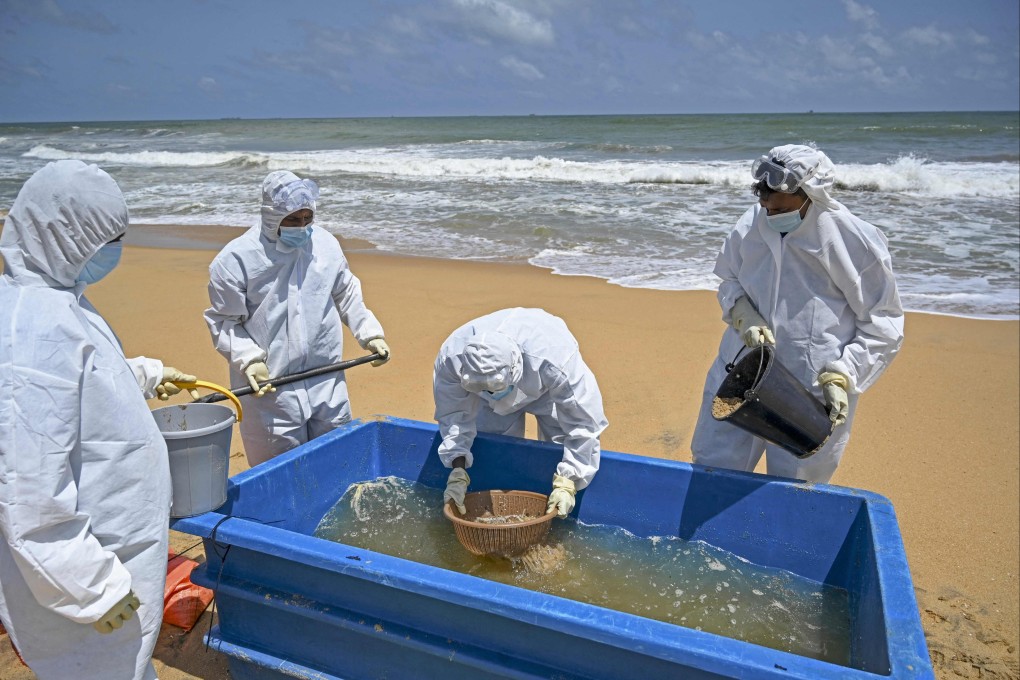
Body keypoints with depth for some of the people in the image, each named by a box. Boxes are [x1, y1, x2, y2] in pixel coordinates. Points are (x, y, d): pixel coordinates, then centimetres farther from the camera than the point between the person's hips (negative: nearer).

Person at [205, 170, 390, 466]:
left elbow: (347, 296, 15)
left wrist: (371, 333, 6)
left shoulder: (326, 243, 3)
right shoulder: (235, 259, -10)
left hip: (327, 381, 4)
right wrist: (249, 360, -18)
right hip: (269, 387, -4)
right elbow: (224, 321, -6)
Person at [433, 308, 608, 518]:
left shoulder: (555, 361, -48)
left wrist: (567, 483, -36)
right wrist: (458, 472, -31)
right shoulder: (449, 359, -39)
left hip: (550, 388, -2)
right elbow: (454, 414, -22)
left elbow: (583, 423, -37)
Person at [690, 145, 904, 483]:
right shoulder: (751, 225, -6)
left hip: (813, 397, -3)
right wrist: (743, 315, -10)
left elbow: (883, 326, -7)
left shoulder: (857, 242, -15)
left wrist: (842, 377, -17)